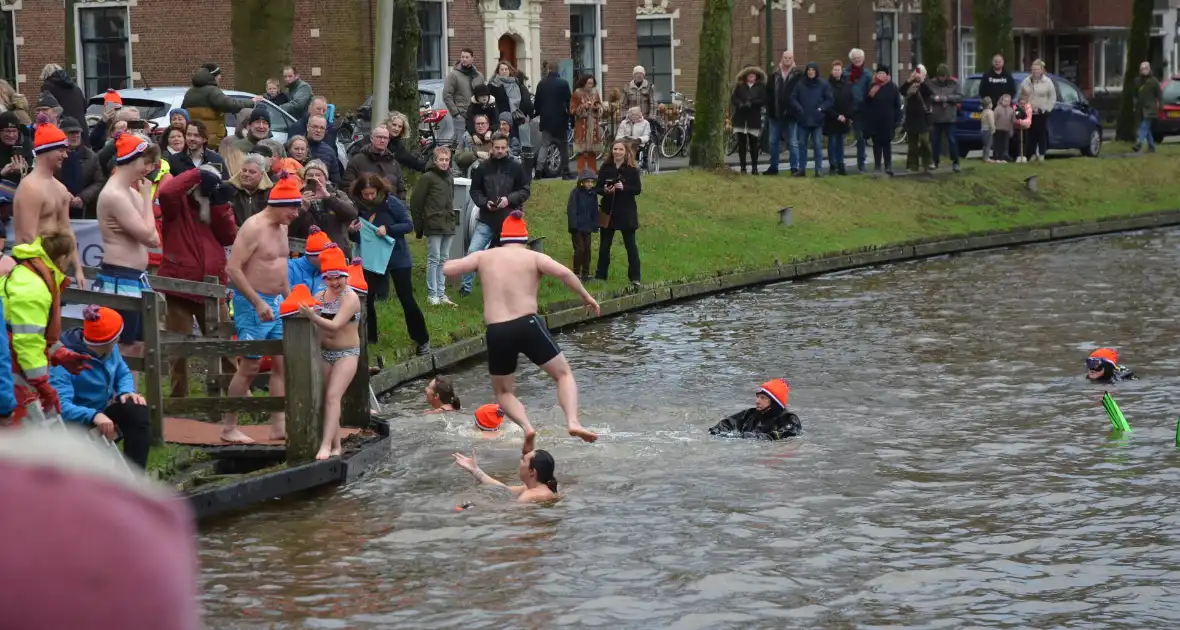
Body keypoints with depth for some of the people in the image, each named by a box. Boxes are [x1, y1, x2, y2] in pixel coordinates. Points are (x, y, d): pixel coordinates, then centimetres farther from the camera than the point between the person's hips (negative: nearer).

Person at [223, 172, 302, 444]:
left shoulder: (282, 227, 11)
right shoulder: (254, 228, -16)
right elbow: (233, 268, -22)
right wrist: (258, 303, -23)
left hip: (276, 303, 9)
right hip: (253, 303, -9)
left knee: (282, 363, 5)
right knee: (250, 365, -6)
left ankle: (279, 425, 7)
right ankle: (229, 428, 2)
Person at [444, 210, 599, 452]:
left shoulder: (484, 257, 11)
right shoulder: (533, 257, 5)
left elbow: (447, 269, 7)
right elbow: (563, 272, -10)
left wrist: (468, 261, 27)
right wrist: (585, 296, 2)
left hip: (496, 332, 2)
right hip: (528, 324, -2)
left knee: (503, 391, 21)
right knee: (563, 374, 14)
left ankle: (525, 426, -5)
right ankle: (573, 422, -10)